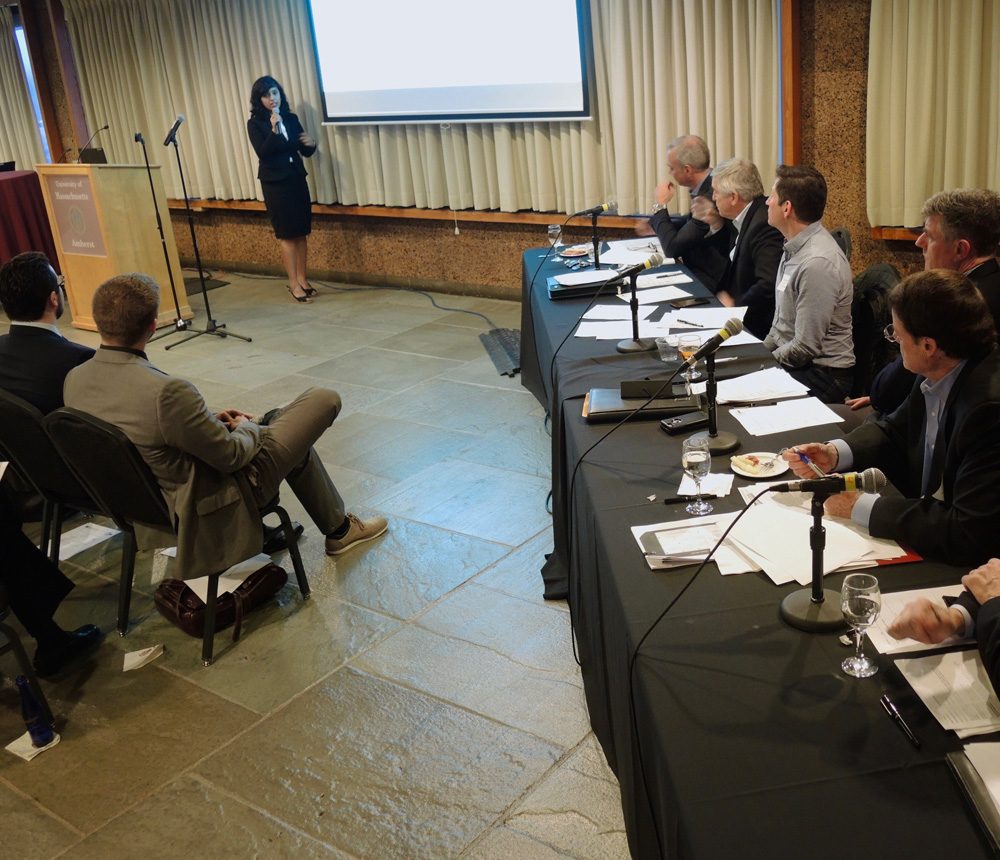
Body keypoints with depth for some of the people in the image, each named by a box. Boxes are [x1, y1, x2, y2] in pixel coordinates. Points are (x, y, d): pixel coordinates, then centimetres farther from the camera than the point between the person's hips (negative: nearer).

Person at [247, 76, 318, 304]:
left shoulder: (291, 118, 8)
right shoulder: (255, 124, -4)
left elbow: (305, 151, 11)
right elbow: (262, 153, -15)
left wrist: (311, 144, -11)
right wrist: (274, 130, -25)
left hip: (297, 179, 4)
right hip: (275, 184, -4)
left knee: (301, 233, 6)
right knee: (287, 235, -2)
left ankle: (302, 279, 16)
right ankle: (294, 284, 4)